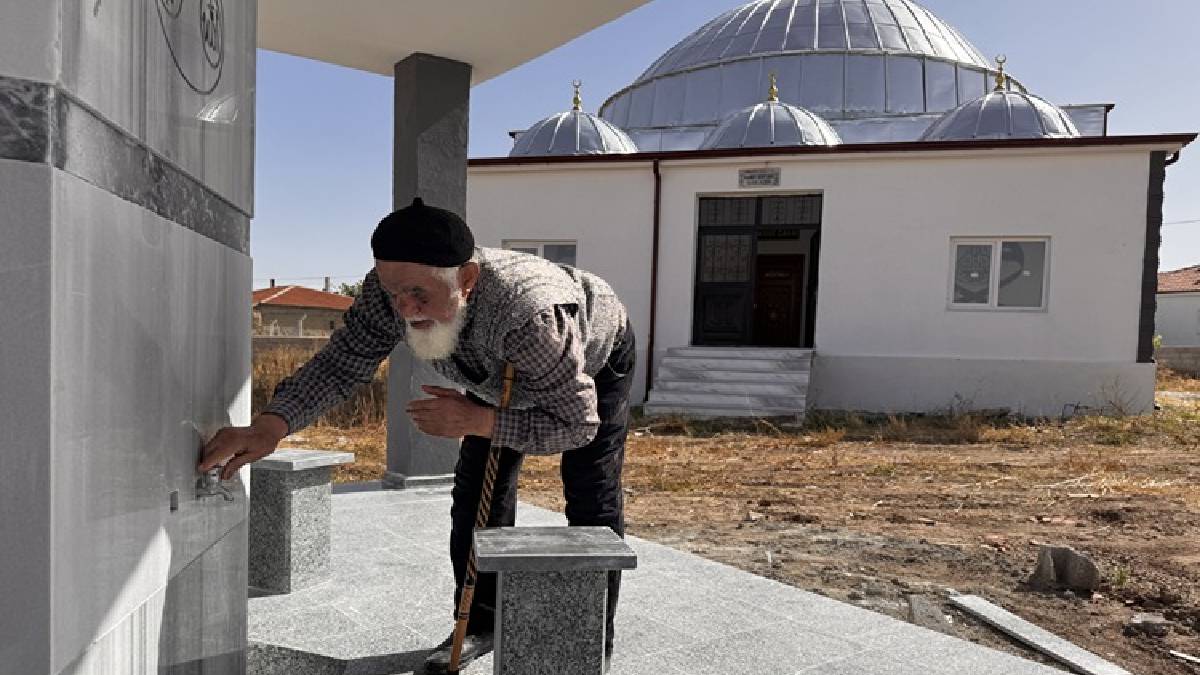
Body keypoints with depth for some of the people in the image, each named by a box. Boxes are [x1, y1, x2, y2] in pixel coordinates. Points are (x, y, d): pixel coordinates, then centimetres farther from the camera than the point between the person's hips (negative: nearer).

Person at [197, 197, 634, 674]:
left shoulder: (530, 313, -48)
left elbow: (578, 424, -37)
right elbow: (340, 364, -27)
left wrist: (475, 421, -43)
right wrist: (269, 426, -44)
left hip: (595, 354, -5)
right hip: (505, 373, 5)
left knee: (592, 503, -6)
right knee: (476, 490, 2)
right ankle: (480, 625, 20)